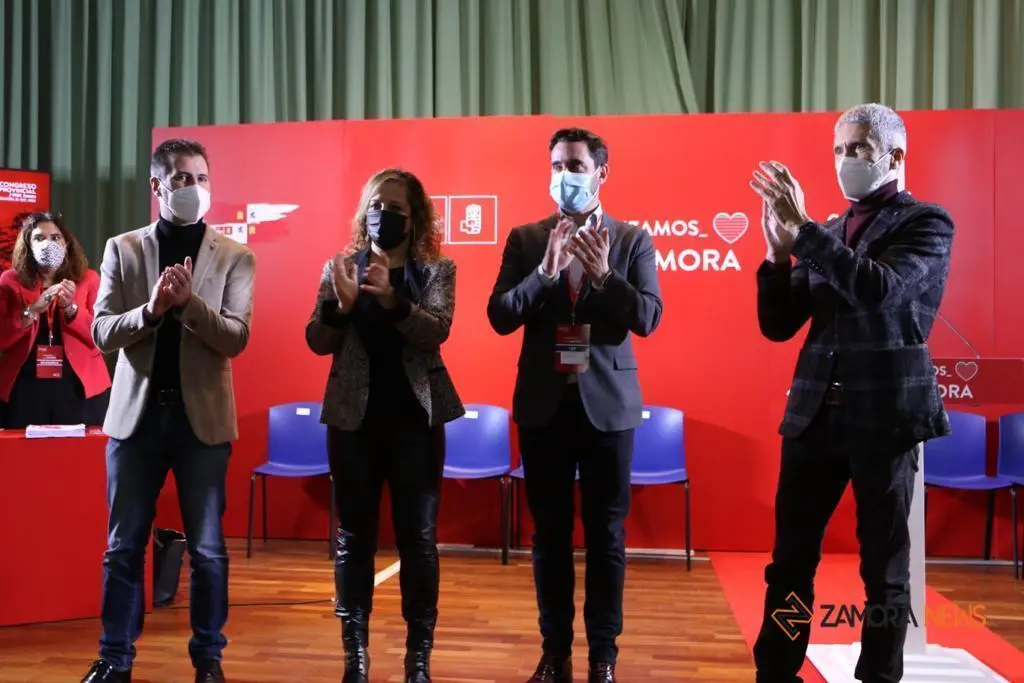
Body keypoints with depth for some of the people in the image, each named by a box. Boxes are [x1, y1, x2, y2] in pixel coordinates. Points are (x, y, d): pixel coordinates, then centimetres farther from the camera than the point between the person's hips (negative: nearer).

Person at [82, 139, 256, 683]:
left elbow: (235, 338, -8)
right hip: (137, 411, 2)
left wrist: (188, 301, -22)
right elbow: (101, 332, -1)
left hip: (202, 414, -1)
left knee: (208, 548, 6)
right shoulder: (122, 249, 5)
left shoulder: (235, 257, 1)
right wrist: (152, 309, -19)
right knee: (123, 544, 10)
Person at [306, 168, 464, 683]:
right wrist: (341, 304, -19)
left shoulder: (437, 270, 2)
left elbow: (436, 332, -13)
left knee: (418, 536, 3)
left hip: (415, 416, -1)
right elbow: (317, 342, -1)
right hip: (354, 415, 1)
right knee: (353, 535, 6)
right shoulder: (339, 267, 6)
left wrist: (392, 299, -29)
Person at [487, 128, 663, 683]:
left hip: (608, 403, -1)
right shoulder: (525, 239, 3)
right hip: (544, 403, 1)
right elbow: (499, 316, -6)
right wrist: (545, 271, -19)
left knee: (606, 534, 7)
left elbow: (648, 318, -8)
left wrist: (604, 274, -22)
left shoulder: (632, 240, 1)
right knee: (550, 533, 10)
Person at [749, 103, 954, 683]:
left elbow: (882, 290, -21)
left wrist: (803, 231, -21)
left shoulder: (927, 223, -1)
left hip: (886, 416, -4)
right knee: (791, 557, 8)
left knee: (884, 563, 8)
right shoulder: (826, 236, 12)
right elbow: (778, 326, 8)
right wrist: (779, 251, -6)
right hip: (815, 413, 5)